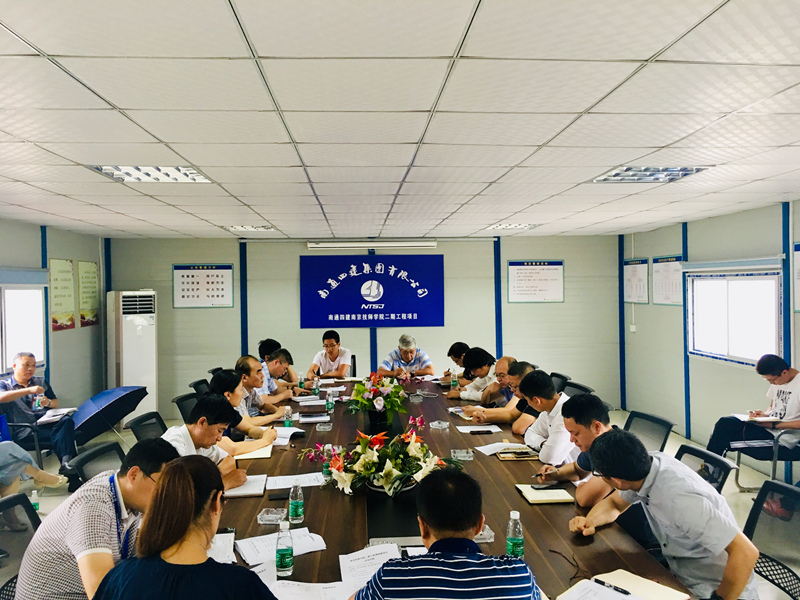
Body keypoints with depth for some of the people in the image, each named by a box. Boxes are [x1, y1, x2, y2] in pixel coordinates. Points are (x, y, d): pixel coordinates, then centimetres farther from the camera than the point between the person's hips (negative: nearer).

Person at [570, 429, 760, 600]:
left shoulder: (679, 499, -33)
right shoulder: (648, 465, -11)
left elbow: (746, 552, -32)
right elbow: (614, 502, 7)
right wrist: (589, 521, -12)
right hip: (681, 577, 7)